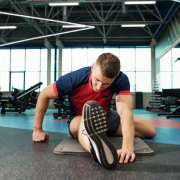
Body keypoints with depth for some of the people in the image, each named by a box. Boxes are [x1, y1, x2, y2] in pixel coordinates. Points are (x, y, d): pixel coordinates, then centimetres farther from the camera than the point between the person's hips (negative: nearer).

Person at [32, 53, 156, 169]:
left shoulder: (121, 80, -29)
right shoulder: (73, 79, -30)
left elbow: (125, 111, -41)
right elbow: (44, 95, -17)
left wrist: (128, 146, -57)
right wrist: (38, 129, -17)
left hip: (106, 117, 3)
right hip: (78, 119, -3)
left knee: (151, 131, -8)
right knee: (82, 123, -43)